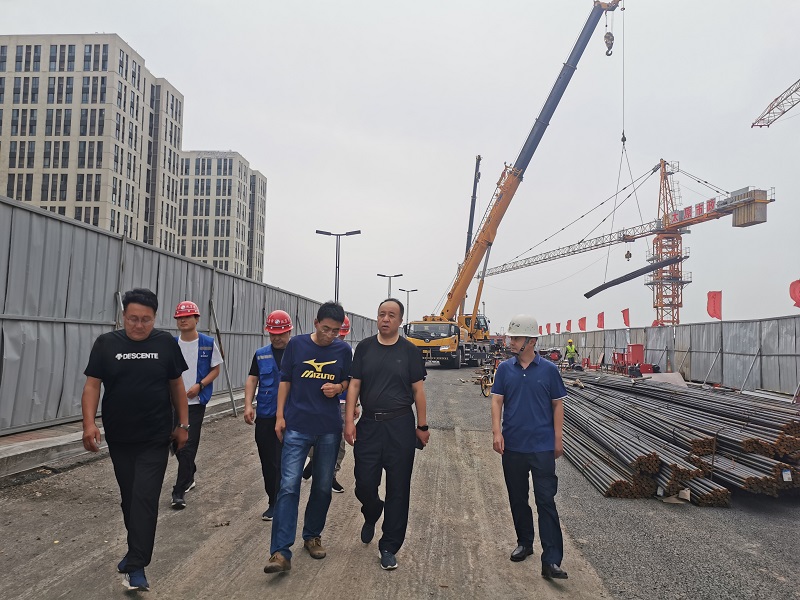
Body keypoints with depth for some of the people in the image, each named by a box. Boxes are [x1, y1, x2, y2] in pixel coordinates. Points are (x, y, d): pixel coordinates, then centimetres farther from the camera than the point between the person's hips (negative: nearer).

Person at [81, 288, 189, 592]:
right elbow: (92, 385, -1)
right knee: (128, 497, 16)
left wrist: (183, 424, 3)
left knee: (145, 499, -6)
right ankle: (137, 548, 37)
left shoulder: (166, 343, -3)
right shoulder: (106, 344, -2)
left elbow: (176, 386, 4)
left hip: (155, 440, -2)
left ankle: (136, 566, 1)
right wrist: (89, 423, -14)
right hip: (119, 439, 2)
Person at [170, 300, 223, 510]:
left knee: (188, 446, -6)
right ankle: (189, 476, 39)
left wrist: (199, 385, -13)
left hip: (196, 402, -4)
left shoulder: (208, 343, -4)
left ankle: (179, 491, 1)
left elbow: (216, 369, 1)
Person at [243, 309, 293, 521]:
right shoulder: (261, 354, 9)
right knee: (267, 462, 10)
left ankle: (275, 504, 10)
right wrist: (248, 405, -4)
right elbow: (252, 379, 8)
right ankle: (274, 501, 23)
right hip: (264, 416, 4)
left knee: (282, 462, -2)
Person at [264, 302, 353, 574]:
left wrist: (338, 387, -10)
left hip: (329, 429, 2)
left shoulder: (343, 349, 1)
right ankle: (280, 552, -7)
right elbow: (285, 380, 3)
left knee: (323, 486, 12)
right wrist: (280, 415, -2)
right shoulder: (296, 344, -3)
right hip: (297, 427, -2)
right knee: (288, 486, -8)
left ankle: (312, 536, 32)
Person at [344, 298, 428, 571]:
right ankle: (371, 515, 38)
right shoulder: (364, 348, 4)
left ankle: (389, 548, 18)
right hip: (369, 425, 1)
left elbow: (418, 390, 2)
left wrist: (422, 426, 0)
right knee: (364, 484, 2)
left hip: (400, 426, -1)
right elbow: (354, 385, 3)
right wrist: (349, 421, -5)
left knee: (398, 489, 4)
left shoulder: (409, 351, 1)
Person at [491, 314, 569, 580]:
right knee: (518, 498, 14)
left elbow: (557, 405, 3)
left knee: (546, 501, -4)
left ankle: (551, 561, -3)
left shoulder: (548, 369, -2)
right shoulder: (505, 368, 3)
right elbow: (497, 401, 1)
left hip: (542, 446, -3)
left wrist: (557, 438, 1)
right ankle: (524, 543, 33)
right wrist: (497, 432, -11)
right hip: (512, 446, 3)